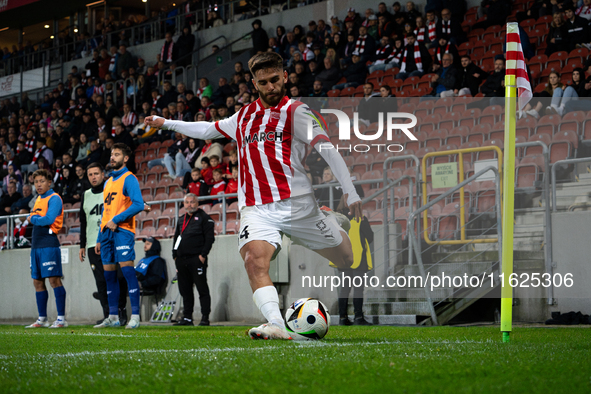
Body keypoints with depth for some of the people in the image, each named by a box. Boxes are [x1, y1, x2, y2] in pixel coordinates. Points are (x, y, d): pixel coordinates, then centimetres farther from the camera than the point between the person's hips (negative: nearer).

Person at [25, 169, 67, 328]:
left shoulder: (54, 198, -7)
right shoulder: (38, 199, 19)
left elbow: (48, 219, -19)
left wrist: (33, 219, -4)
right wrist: (33, 218, 4)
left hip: (49, 245, -9)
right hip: (36, 244, 9)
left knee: (54, 279, -11)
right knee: (38, 282, 9)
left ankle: (61, 318, -11)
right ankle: (42, 319, 16)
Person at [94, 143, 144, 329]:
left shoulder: (129, 179, -4)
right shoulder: (108, 181, 21)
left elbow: (138, 204, -16)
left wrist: (116, 220, -17)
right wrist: (99, 238, 20)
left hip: (122, 230, -8)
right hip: (106, 231, 8)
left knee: (127, 270, -13)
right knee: (109, 274, 7)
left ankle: (135, 316, -14)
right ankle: (113, 317, 13)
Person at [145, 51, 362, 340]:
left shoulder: (295, 111, 4)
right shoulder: (244, 116, 21)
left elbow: (326, 148, -7)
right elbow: (208, 129, 38)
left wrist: (350, 192, -19)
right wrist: (165, 123, 43)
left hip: (297, 204, -2)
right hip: (256, 208, 3)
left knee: (348, 257, 3)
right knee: (255, 261, -26)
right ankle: (277, 325, -39)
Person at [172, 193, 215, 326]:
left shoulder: (204, 218, 1)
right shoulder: (181, 220, 21)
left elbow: (209, 238, -6)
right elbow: (176, 238, 25)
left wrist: (203, 255, -13)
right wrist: (175, 256, 14)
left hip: (196, 259, -7)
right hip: (182, 260, 7)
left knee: (202, 289, -6)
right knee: (185, 290, 8)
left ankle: (205, 318, -5)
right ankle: (187, 318, 13)